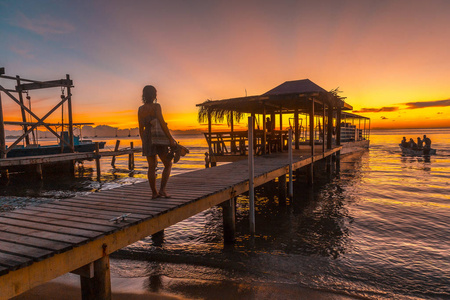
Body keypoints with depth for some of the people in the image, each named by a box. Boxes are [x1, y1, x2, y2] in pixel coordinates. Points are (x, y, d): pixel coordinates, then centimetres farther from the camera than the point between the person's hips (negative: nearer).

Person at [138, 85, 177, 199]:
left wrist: (143, 143, 19)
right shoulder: (156, 106, -10)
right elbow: (162, 123, -18)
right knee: (168, 164, 7)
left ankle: (154, 192, 13)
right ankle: (162, 189, -4)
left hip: (147, 139, 6)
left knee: (152, 166, 10)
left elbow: (141, 128, 11)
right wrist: (171, 139, -15)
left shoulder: (140, 109, 8)